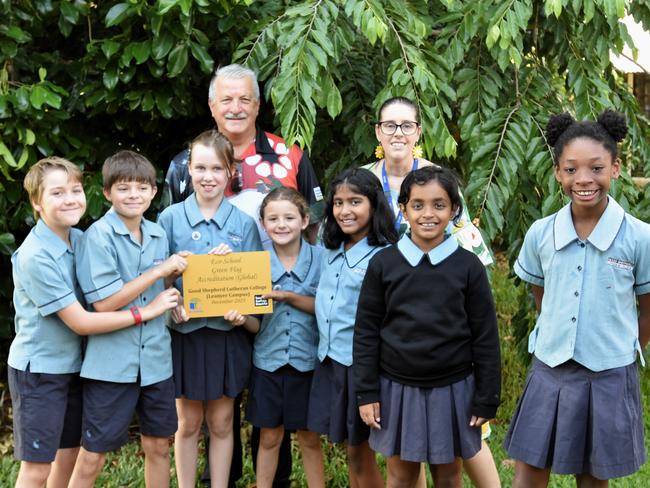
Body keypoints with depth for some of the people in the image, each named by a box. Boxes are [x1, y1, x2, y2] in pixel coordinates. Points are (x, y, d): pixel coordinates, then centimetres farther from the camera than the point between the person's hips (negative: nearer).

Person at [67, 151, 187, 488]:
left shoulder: (157, 234, 7)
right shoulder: (99, 236, -12)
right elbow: (104, 302, -18)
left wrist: (176, 274, -3)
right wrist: (159, 270, -17)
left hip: (155, 358, 6)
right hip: (111, 362, -6)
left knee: (158, 446, 16)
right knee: (92, 457, 2)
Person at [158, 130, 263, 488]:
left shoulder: (244, 224, -1)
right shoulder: (170, 218, -3)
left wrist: (244, 314, -15)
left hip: (227, 334, 1)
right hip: (185, 333, 0)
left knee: (221, 422, 11)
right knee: (188, 423, 10)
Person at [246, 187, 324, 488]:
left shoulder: (320, 258, -6)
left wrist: (288, 297, -21)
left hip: (307, 360, -1)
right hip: (268, 360, 1)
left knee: (309, 438, 10)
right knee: (269, 437, 12)